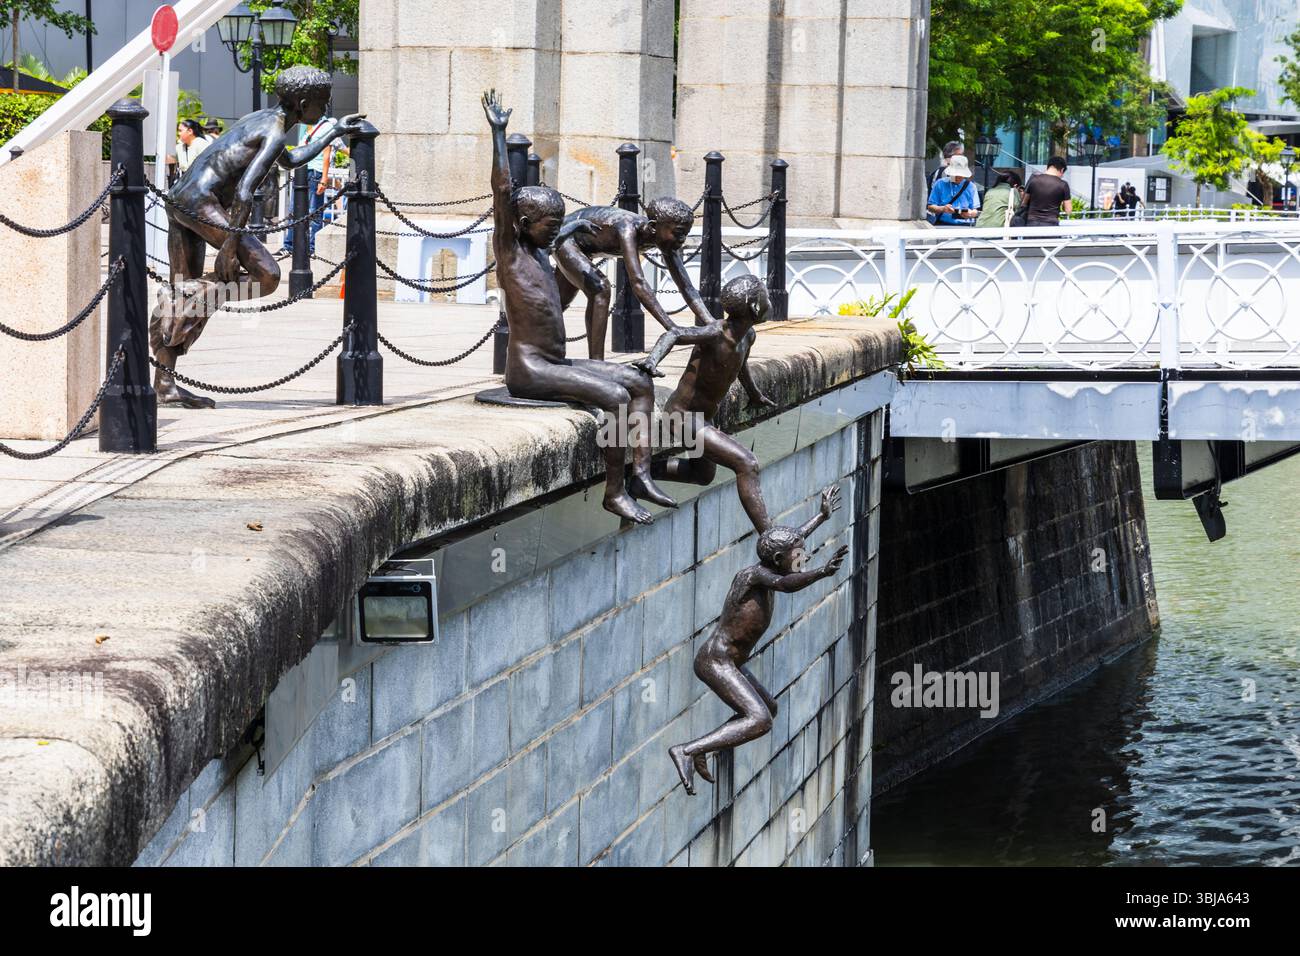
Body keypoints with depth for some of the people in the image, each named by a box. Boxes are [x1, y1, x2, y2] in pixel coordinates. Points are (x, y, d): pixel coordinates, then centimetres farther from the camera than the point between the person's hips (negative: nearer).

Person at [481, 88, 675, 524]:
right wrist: (498, 134, -22)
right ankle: (614, 492, -17)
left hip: (557, 363, 10)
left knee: (640, 382, 4)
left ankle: (641, 473, -6)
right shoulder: (509, 250, -8)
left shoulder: (538, 251, 16)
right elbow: (503, 192, -18)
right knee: (615, 396, -24)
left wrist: (575, 227, 58)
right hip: (528, 369, -10)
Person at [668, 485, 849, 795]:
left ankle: (703, 751, 23)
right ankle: (686, 751, -29)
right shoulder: (755, 574, -17)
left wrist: (822, 516, 40)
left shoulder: (766, 571, 9)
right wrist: (822, 573, -55)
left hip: (727, 662, 11)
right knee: (760, 721, -24)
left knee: (768, 708, 26)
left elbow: (791, 540, 29)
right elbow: (786, 584, -40)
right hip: (717, 661, -11)